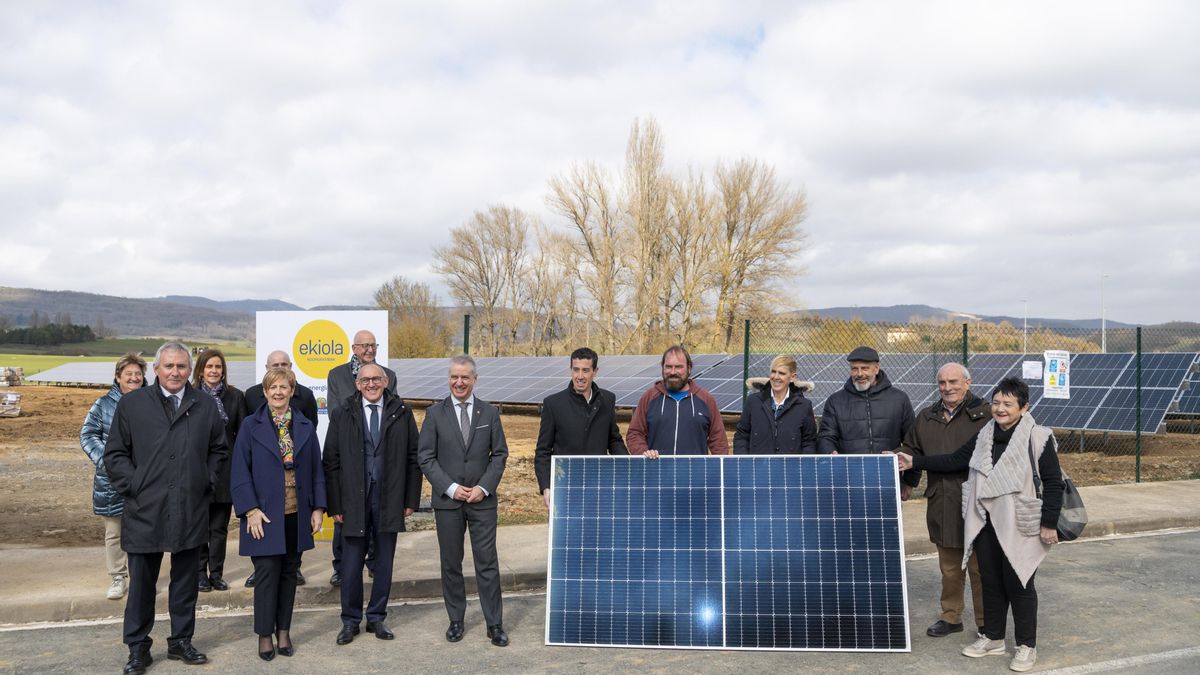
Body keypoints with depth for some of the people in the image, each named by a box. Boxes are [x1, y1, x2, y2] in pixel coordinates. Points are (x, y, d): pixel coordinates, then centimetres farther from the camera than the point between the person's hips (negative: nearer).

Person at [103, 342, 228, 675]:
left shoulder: (206, 406, 6)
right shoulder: (132, 404, 1)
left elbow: (219, 450, 16)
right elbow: (115, 454, 4)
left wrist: (206, 481, 5)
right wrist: (133, 485, -5)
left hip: (191, 512, 2)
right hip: (145, 511, -2)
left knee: (185, 581, 11)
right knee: (141, 582, 6)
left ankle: (181, 642, 24)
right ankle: (138, 648, 19)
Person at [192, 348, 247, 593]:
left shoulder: (235, 396, 5)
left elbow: (242, 433, 4)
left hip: (225, 469, 1)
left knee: (220, 527, 7)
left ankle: (216, 573, 16)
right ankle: (201, 573, 15)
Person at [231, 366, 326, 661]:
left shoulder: (305, 427, 7)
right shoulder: (251, 426, -1)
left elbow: (316, 470, 8)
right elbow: (240, 471, -4)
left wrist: (318, 507, 2)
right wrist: (250, 510, -12)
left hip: (297, 515, 3)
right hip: (265, 515, -3)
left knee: (289, 573, 10)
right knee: (267, 573, 0)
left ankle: (283, 631, 20)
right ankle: (265, 635, 13)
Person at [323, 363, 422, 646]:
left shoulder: (402, 413, 1)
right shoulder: (342, 414, 0)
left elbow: (413, 458, 4)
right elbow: (331, 461, 1)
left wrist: (411, 499, 1)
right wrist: (335, 505, -4)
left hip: (389, 501, 1)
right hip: (353, 501, -1)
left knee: (384, 563, 10)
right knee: (352, 565, 5)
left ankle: (377, 618, 25)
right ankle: (350, 621, 21)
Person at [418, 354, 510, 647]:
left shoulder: (489, 413, 3)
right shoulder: (435, 413, 0)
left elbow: (500, 454, 4)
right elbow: (425, 456, -2)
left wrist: (484, 487, -9)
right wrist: (450, 488, -10)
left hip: (483, 500, 0)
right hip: (447, 500, 0)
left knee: (487, 562, 1)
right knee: (451, 563, 8)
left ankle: (494, 624, 8)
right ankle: (456, 620, 21)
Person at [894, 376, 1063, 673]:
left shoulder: (1038, 438, -12)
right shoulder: (984, 435, 6)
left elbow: (1053, 483, -10)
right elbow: (954, 460, 10)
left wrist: (1049, 523, -12)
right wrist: (915, 462, 3)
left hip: (1019, 527, -6)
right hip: (986, 525, 6)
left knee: (1019, 585, 4)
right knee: (991, 582, 15)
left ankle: (1026, 645, 19)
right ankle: (992, 638, 30)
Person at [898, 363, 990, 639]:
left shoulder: (985, 414, -7)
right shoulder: (926, 417, 12)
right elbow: (910, 450, 20)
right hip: (941, 505, 5)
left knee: (980, 567, 4)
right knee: (949, 567, 16)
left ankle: (986, 622, 18)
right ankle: (951, 617, 29)